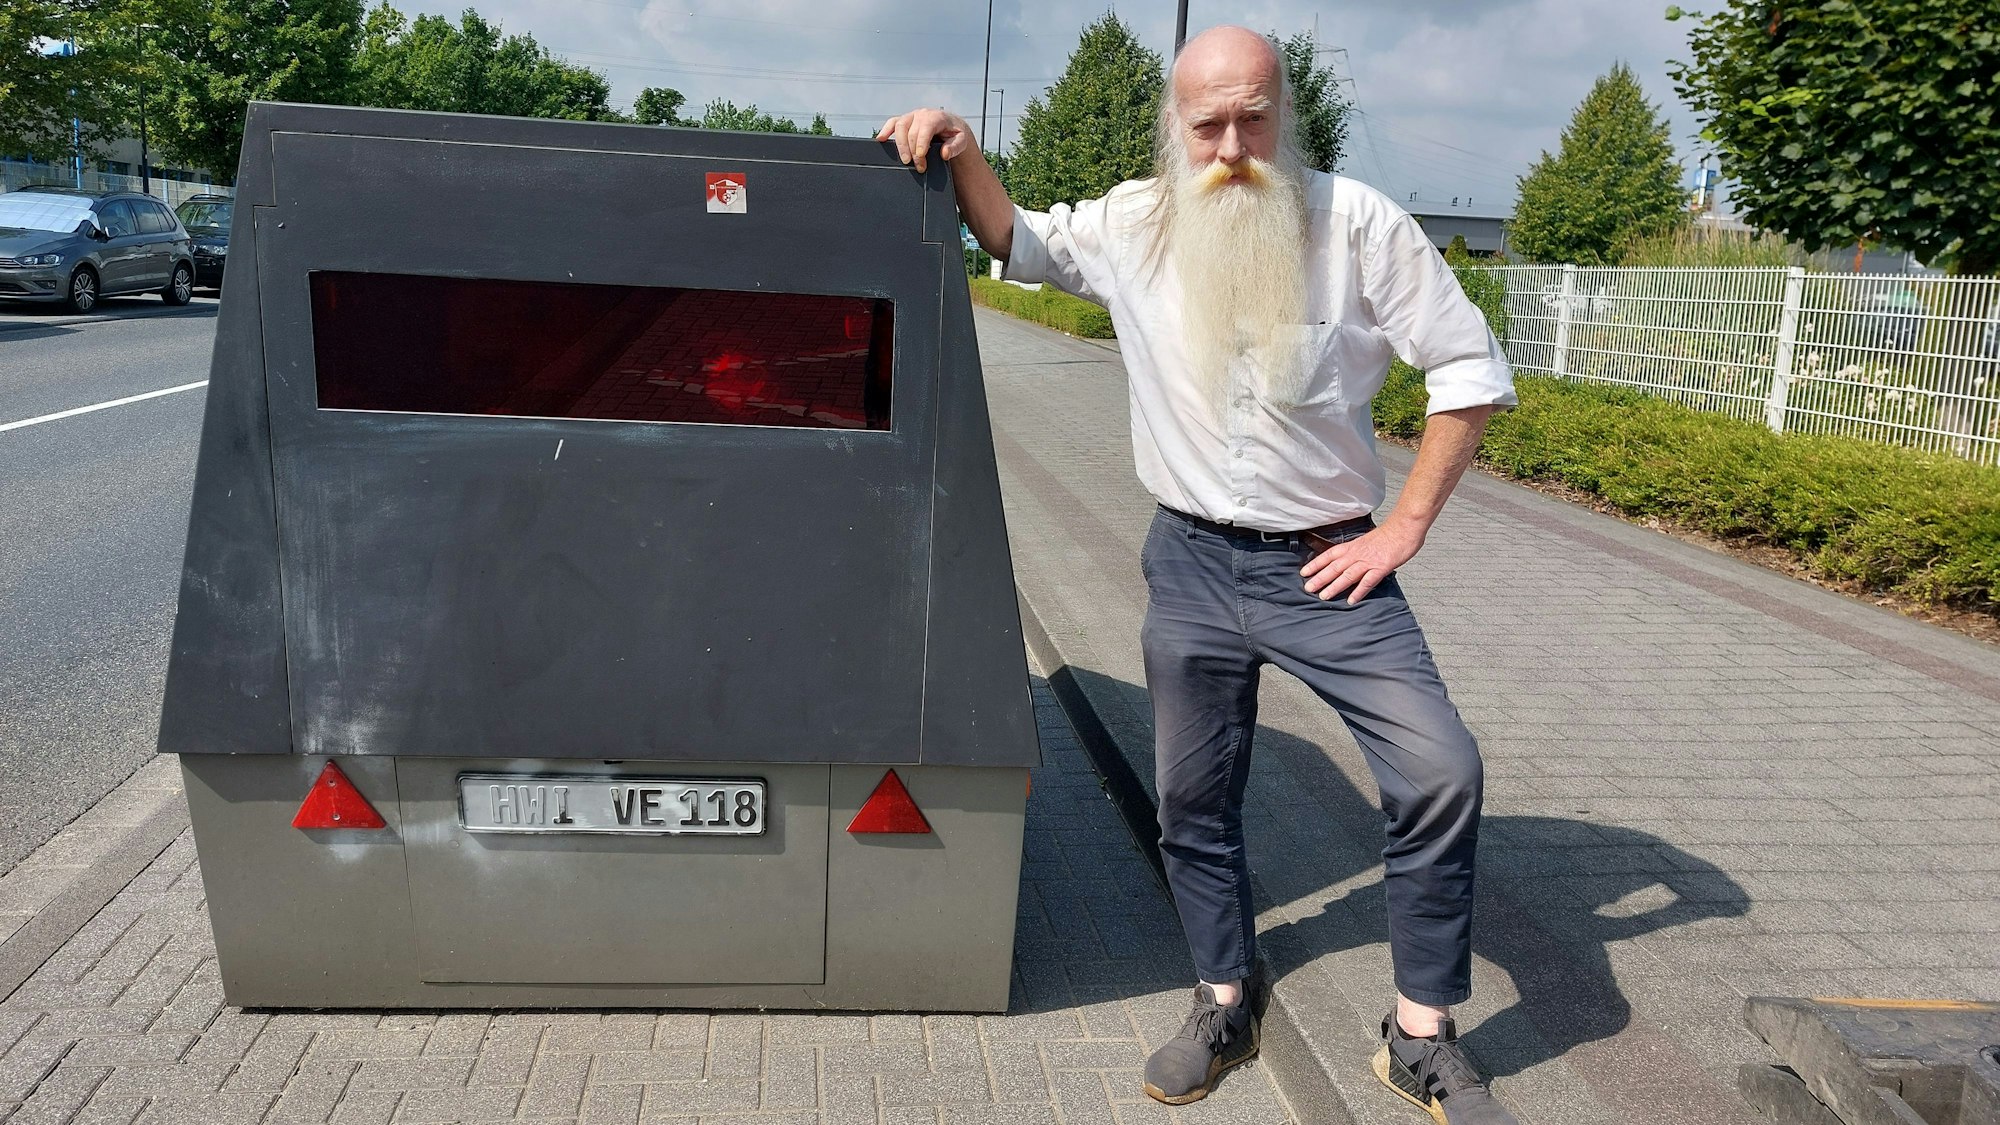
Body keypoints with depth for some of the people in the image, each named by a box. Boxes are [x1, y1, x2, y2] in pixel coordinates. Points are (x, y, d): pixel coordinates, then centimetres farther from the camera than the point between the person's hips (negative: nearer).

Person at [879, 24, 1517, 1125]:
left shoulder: (1357, 221, -10)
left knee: (1439, 770, -12)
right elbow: (1019, 241, 17)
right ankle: (1226, 1003, 34)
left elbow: (1470, 368, -6)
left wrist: (1405, 525, -9)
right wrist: (958, 143, -1)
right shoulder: (1135, 224, -1)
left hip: (1326, 566, -2)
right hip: (1193, 562, 3)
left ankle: (1422, 1037, 8)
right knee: (1193, 798, 11)